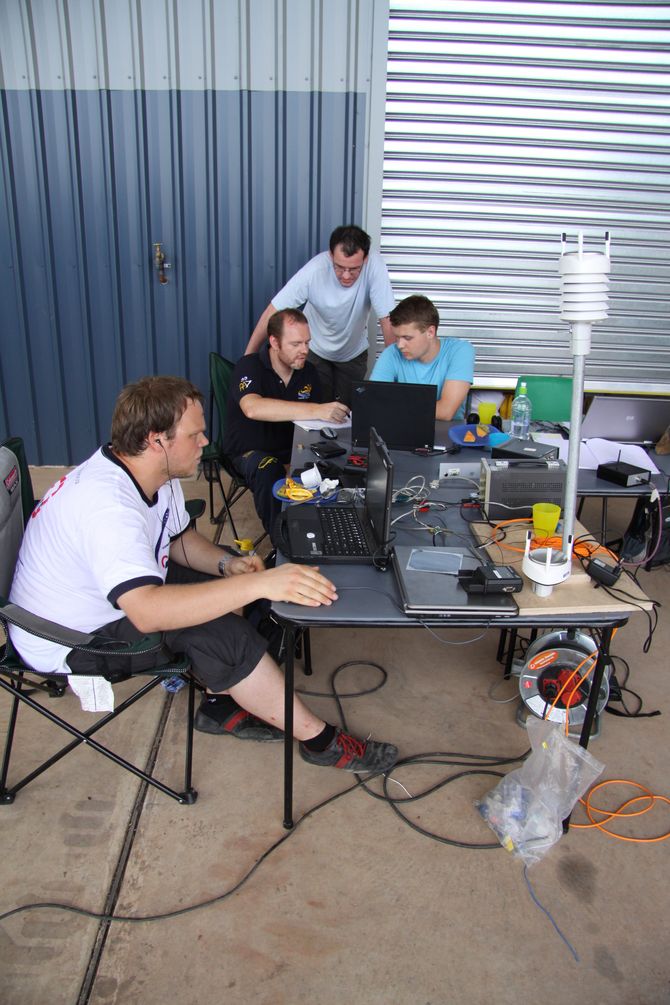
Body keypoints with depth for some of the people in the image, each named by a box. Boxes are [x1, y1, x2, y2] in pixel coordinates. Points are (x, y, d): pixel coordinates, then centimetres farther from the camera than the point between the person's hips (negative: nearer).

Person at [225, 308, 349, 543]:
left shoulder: (308, 371, 3)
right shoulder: (249, 367, -16)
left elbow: (315, 418, 10)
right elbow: (252, 408, -39)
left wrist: (332, 416, -16)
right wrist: (315, 410, -46)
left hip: (292, 447, 5)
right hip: (250, 452, -4)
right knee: (269, 470, -38)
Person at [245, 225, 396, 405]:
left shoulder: (374, 265, -30)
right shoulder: (314, 270, -31)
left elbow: (387, 319, -28)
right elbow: (273, 311, -26)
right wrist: (248, 357, -28)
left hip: (354, 353, 1)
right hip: (313, 349, -1)